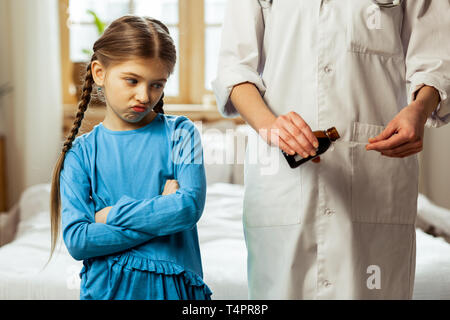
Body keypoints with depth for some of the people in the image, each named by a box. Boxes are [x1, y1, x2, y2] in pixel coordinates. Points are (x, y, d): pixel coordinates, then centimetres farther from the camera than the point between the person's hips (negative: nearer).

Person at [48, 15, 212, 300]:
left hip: (172, 285, -1)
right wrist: (163, 214, -13)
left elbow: (190, 206, -13)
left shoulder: (179, 133, 1)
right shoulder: (81, 153, 3)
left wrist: (111, 215, -9)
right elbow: (76, 240, -7)